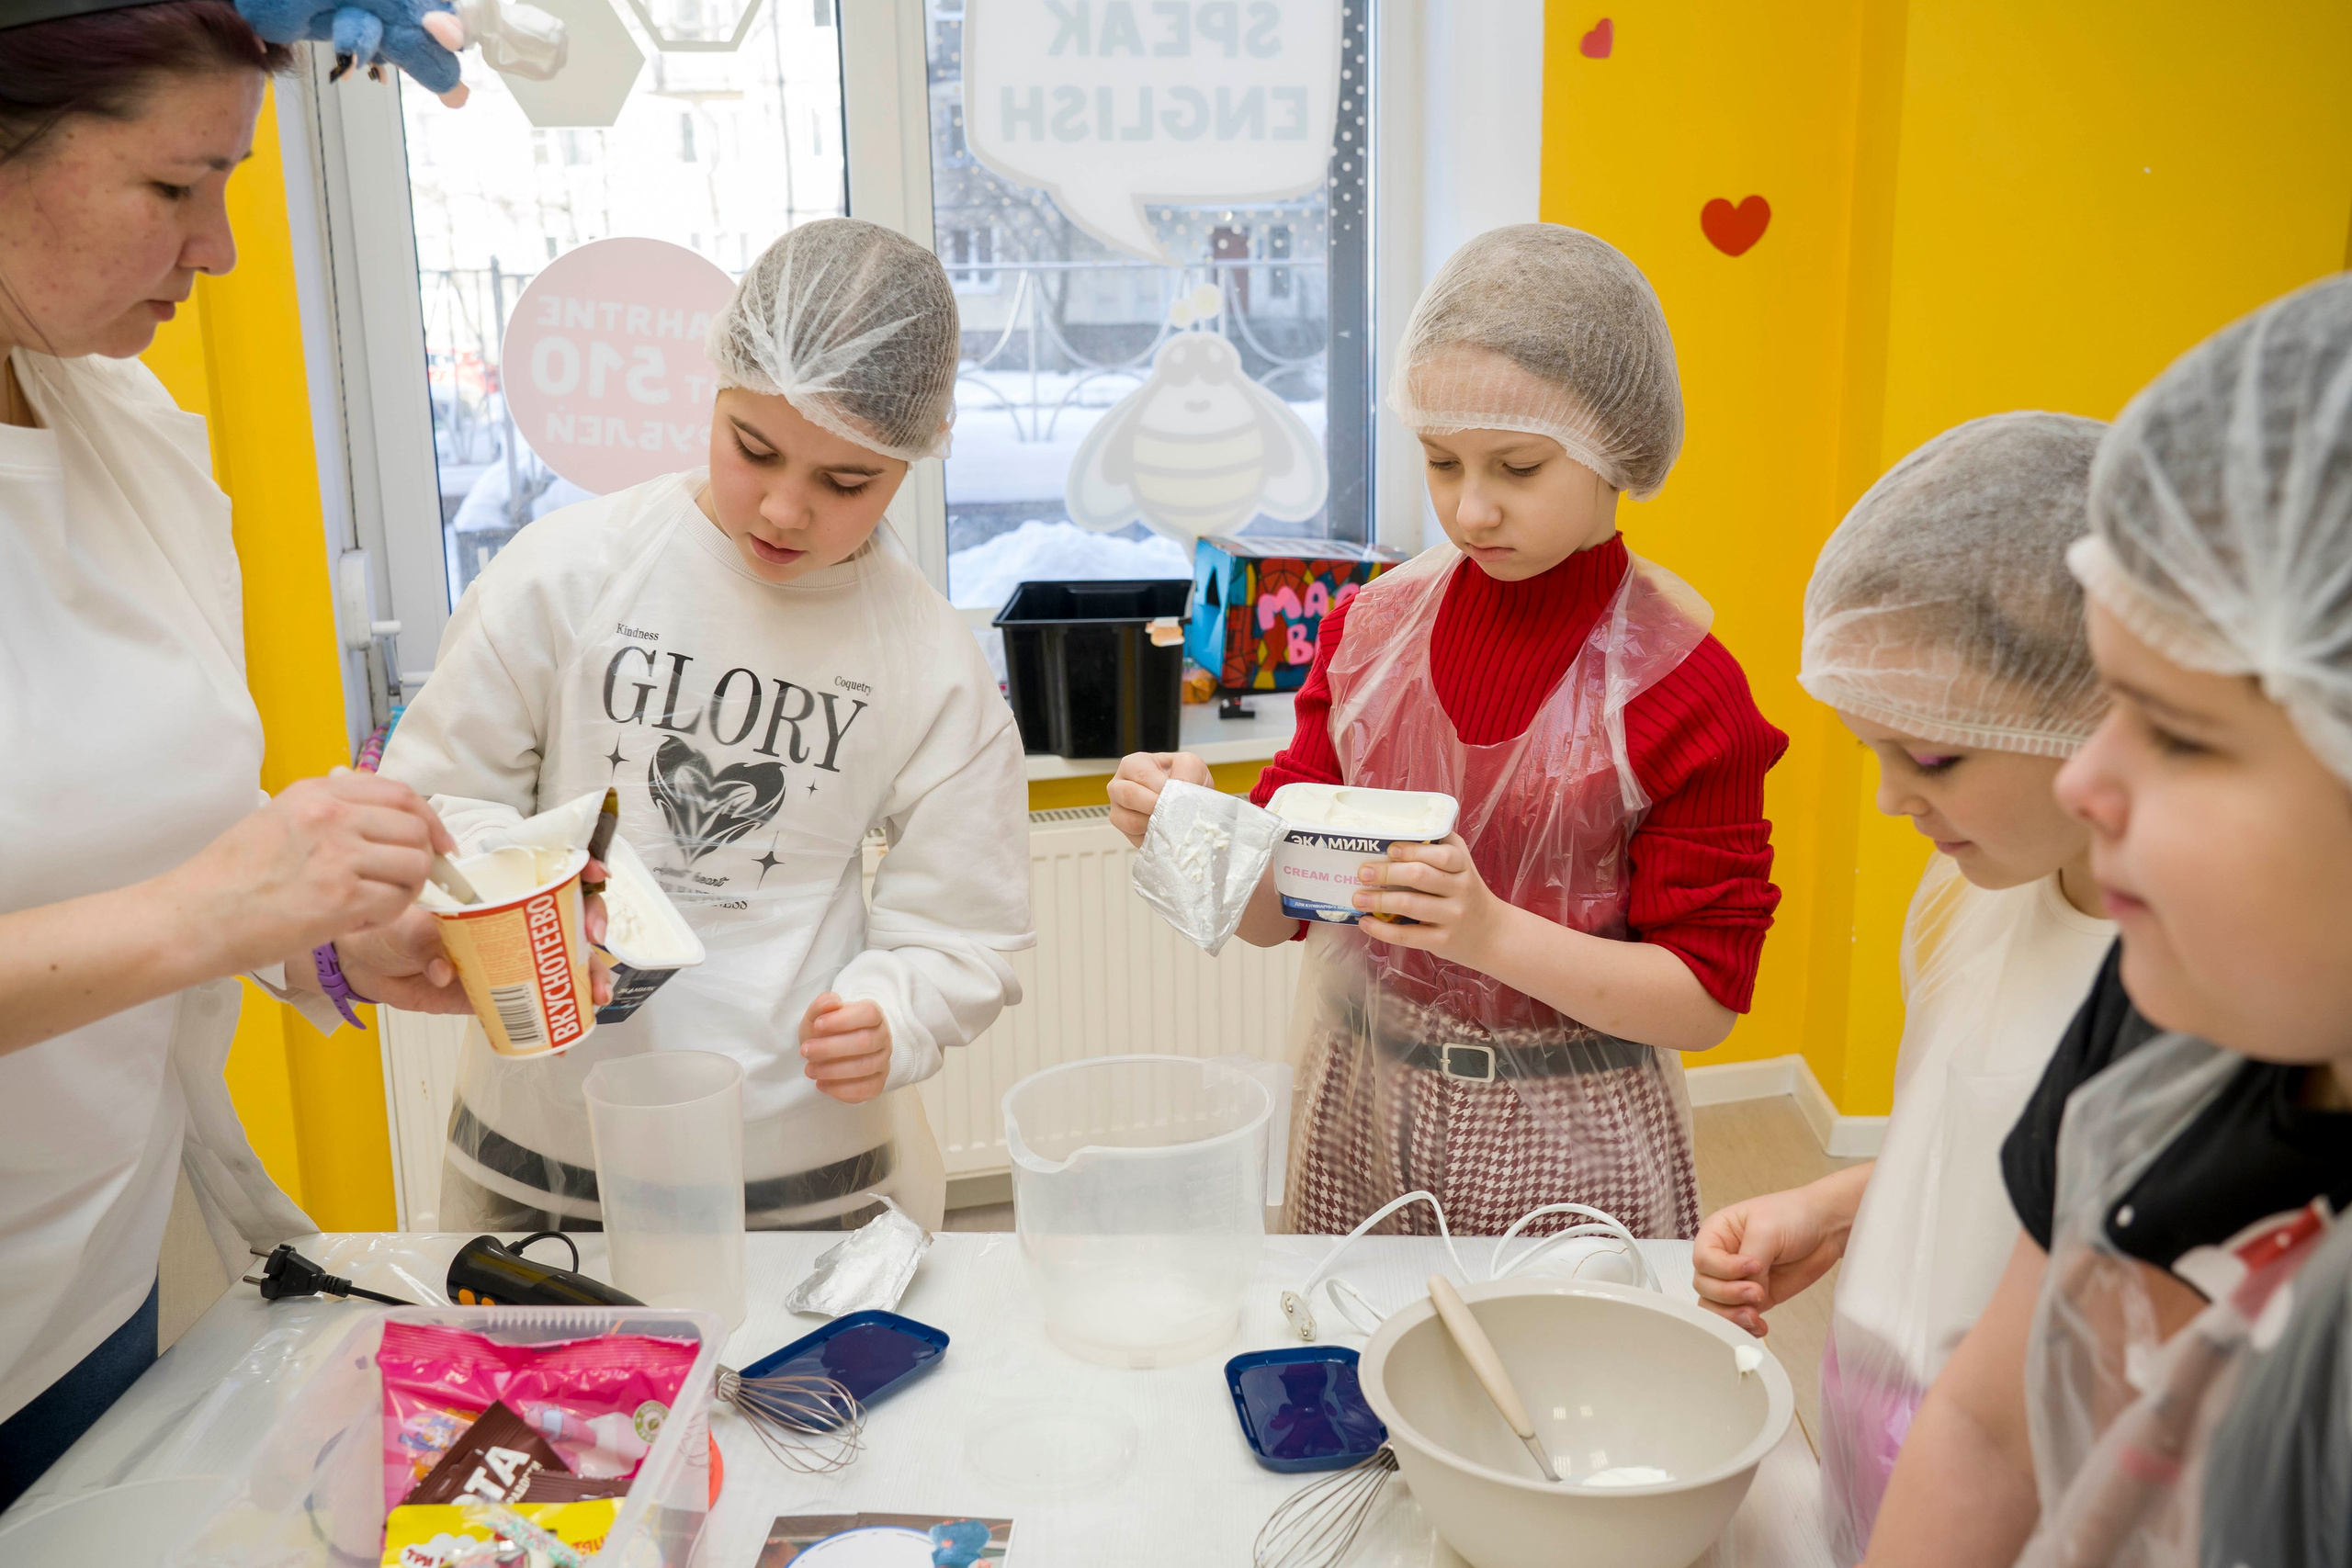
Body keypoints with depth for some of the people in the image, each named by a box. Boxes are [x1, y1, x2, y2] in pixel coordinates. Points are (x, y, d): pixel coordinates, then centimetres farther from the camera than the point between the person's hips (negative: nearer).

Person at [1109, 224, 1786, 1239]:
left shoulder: (1680, 681, -13)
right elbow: (1280, 908, 2)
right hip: (1357, 1110, 3)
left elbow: (1705, 1001, -13)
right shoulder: (1371, 628, -1)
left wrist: (1492, 931, -26)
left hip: (1561, 1146, -3)